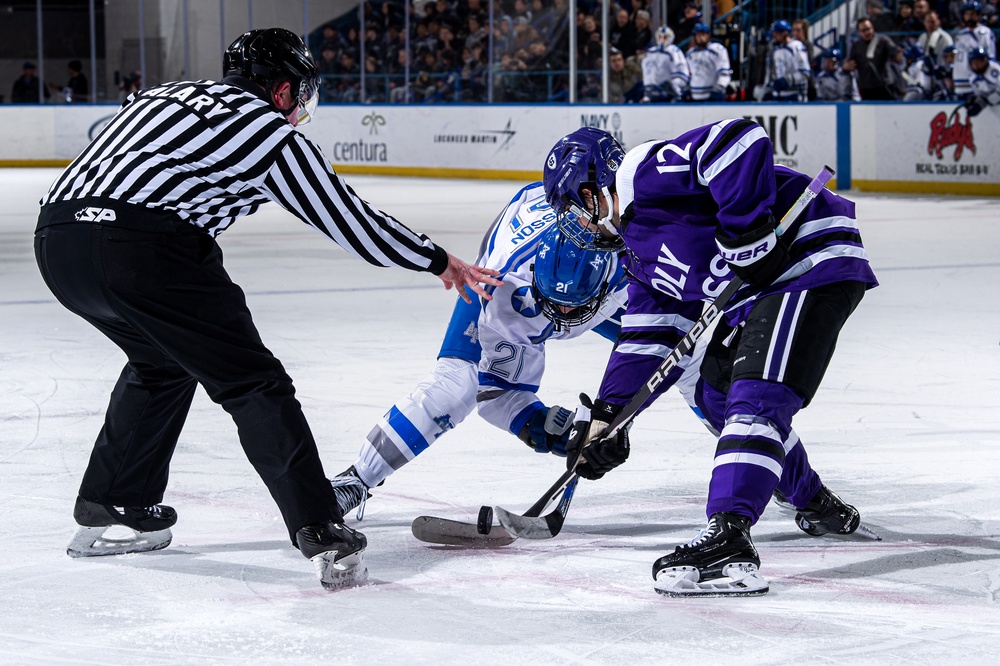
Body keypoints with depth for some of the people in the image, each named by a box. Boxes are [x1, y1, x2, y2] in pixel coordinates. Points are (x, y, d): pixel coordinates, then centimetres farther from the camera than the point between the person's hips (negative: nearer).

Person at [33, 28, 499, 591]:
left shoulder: (164, 95, 29)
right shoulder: (270, 131, 9)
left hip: (57, 236, 7)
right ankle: (324, 537, -6)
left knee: (163, 361, 31)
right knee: (254, 384, 2)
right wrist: (440, 261, 23)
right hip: (139, 251, -7)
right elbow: (351, 221, 12)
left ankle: (106, 511, 36)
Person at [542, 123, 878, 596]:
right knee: (717, 392, 23)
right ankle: (818, 507, 36)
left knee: (756, 397, -22)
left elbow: (738, 141, -27)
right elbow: (648, 338, 19)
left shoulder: (644, 172, -13)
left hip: (815, 259, -12)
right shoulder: (642, 253, 18)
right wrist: (606, 415, 13)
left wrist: (744, 233, -26)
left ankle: (729, 543, -32)